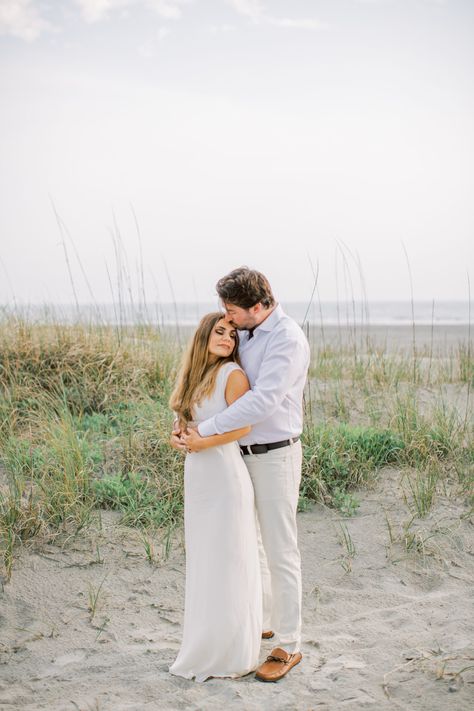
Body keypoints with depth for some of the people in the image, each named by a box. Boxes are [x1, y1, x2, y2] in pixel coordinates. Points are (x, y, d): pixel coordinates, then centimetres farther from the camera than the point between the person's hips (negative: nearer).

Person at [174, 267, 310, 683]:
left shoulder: (288, 340, -22)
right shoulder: (247, 335, 7)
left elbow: (262, 401, -32)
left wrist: (205, 431, -28)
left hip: (275, 458, -9)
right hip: (245, 455, 9)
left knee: (280, 552, -1)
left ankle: (288, 646, 12)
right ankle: (263, 620, 37)